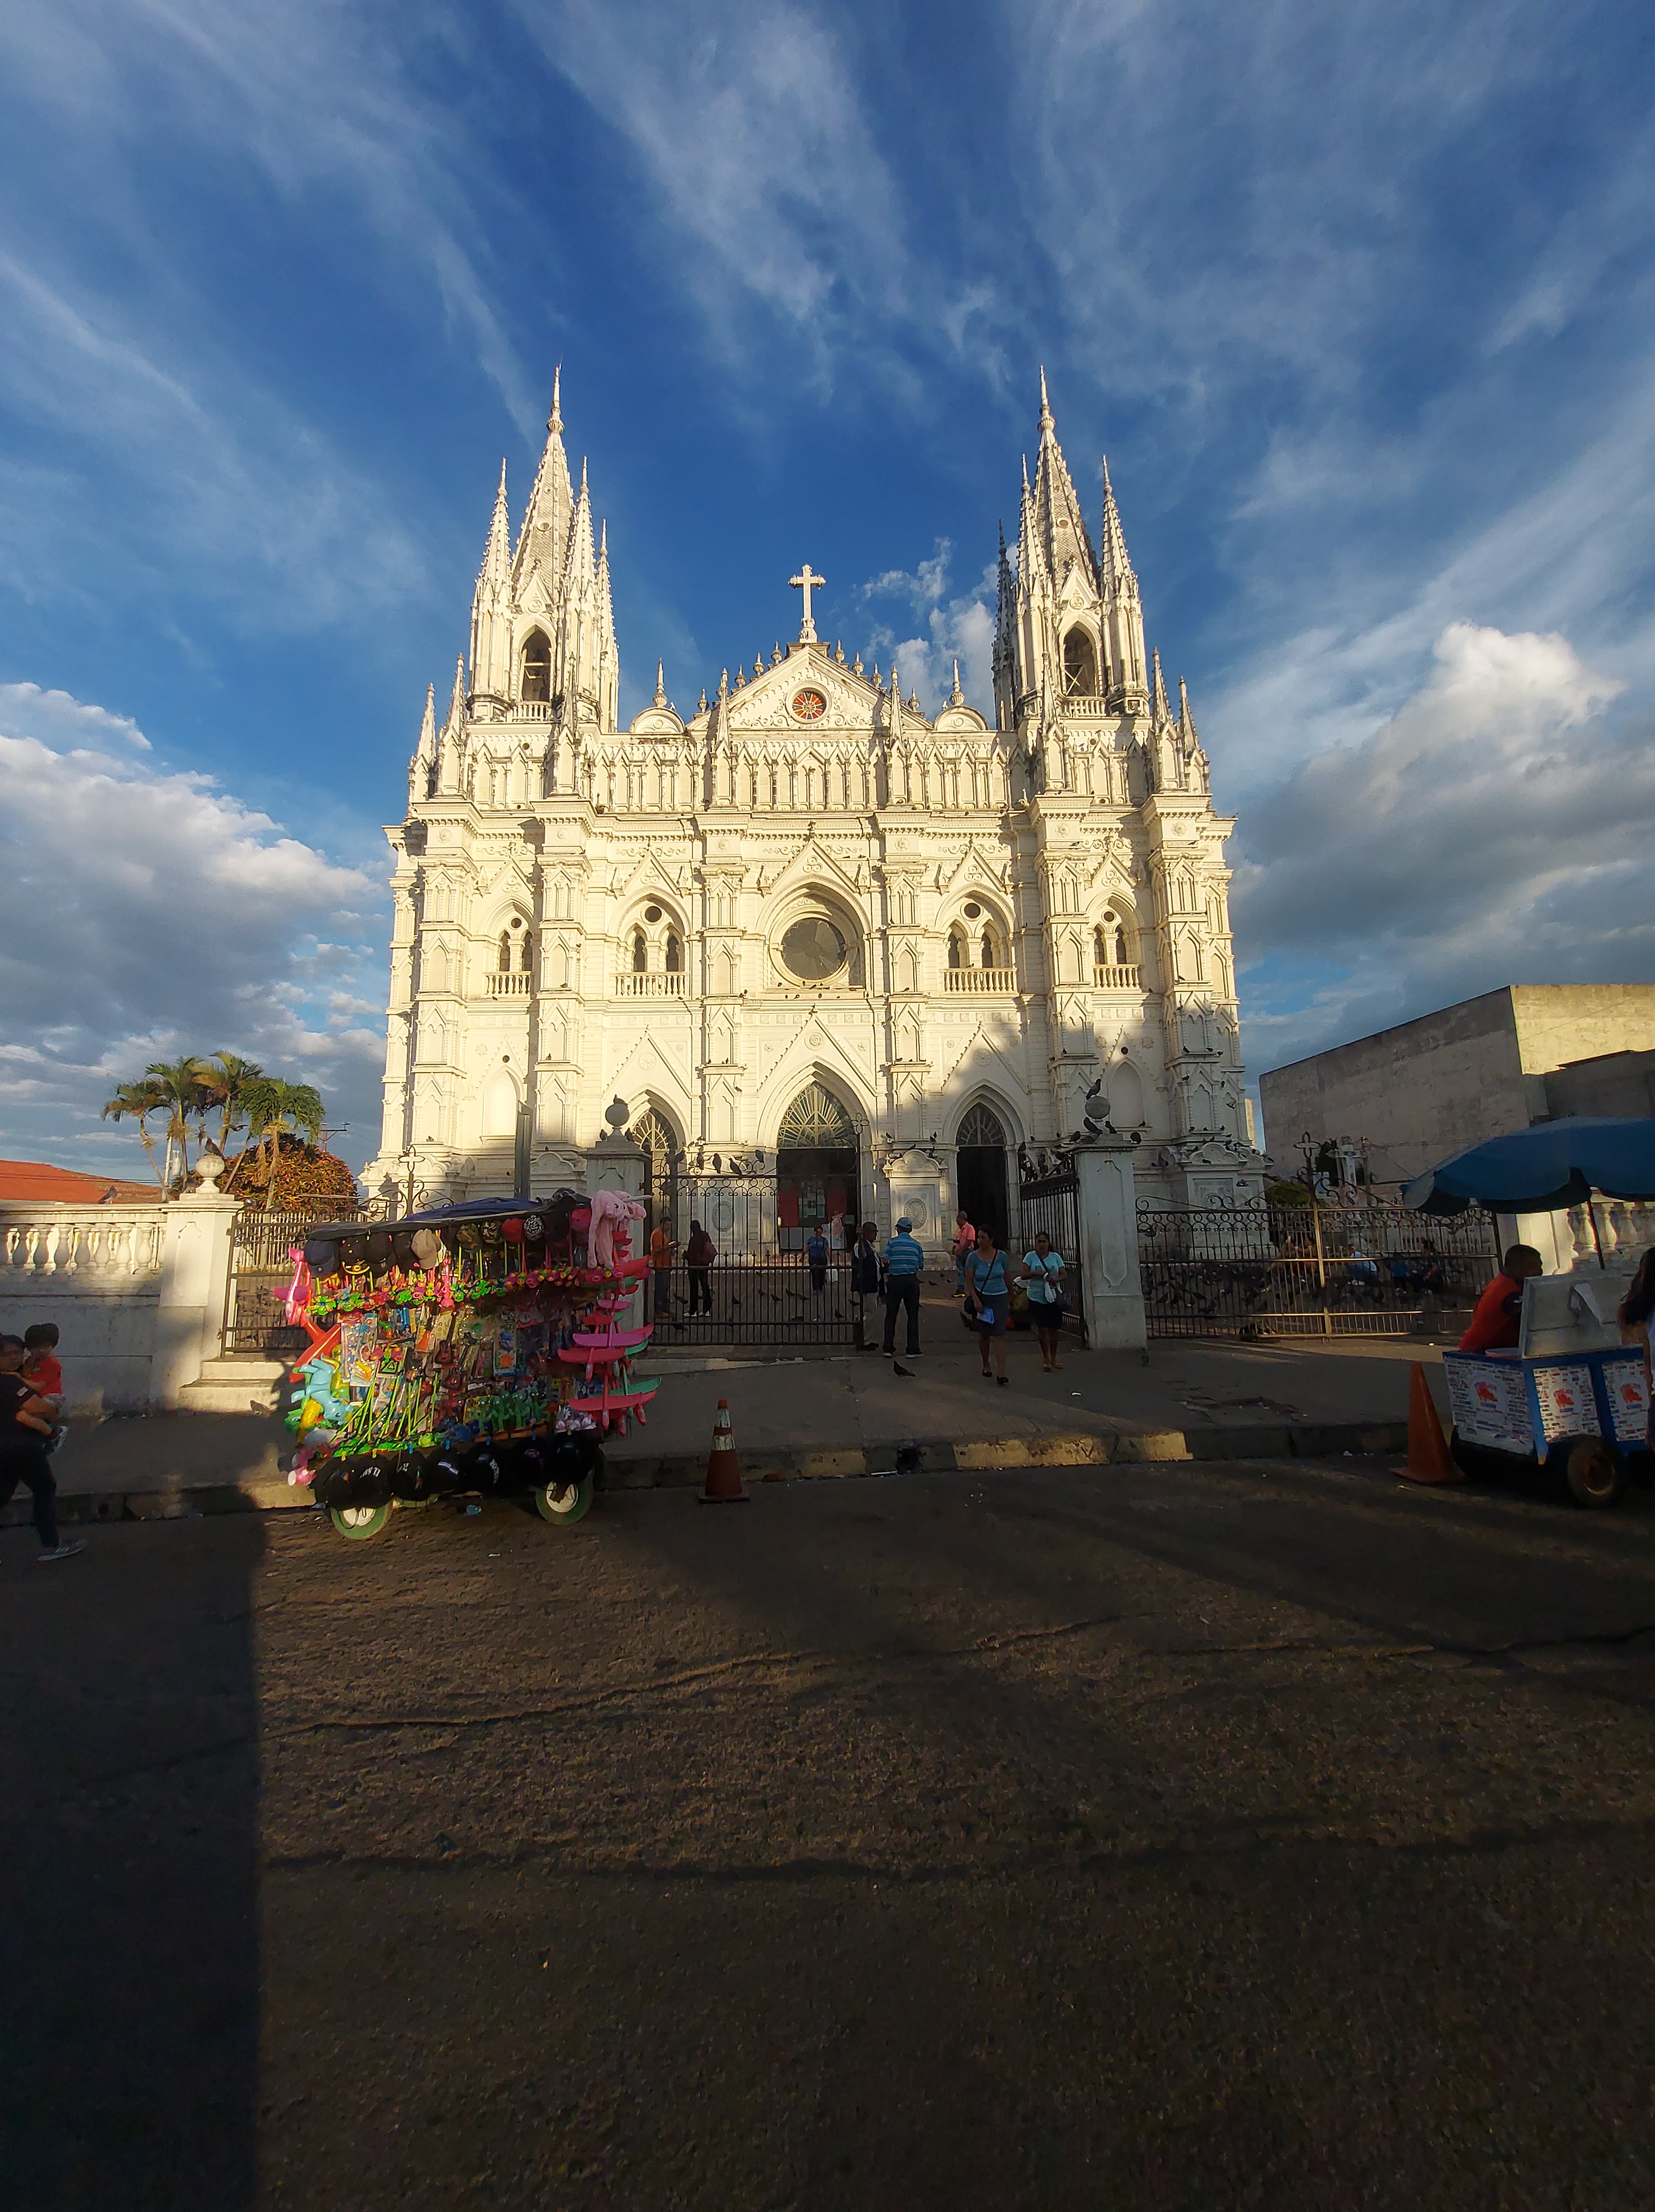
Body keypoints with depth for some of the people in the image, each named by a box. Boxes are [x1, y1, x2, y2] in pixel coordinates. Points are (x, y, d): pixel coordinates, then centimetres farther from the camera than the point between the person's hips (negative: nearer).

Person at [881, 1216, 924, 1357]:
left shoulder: (893, 1242, -3)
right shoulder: (916, 1244, 5)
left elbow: (885, 1261, -10)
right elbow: (921, 1265, 6)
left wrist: (889, 1270, 10)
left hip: (895, 1280, -1)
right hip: (912, 1280, 1)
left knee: (891, 1315, 9)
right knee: (913, 1315, 6)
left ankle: (889, 1348, 13)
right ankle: (913, 1349, 4)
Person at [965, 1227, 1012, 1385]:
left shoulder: (1001, 1256, 0)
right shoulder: (974, 1257, -5)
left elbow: (1006, 1277, 14)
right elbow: (969, 1281, -5)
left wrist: (1011, 1294, 22)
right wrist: (975, 1299, -16)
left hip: (999, 1298, 0)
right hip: (981, 1298, 0)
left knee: (999, 1335, -7)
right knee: (983, 1334, 11)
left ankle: (1002, 1373, -11)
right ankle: (986, 1365, 33)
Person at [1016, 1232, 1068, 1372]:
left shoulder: (1055, 1257, 5)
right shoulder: (1030, 1256, 0)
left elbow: (1063, 1275, 3)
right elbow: (1024, 1276, -4)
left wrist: (1055, 1279, -17)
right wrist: (1036, 1273, -20)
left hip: (1054, 1297, 2)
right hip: (1036, 1298, -2)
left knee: (1054, 1328, 7)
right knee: (1042, 1329, -4)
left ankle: (1053, 1358, 22)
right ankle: (1046, 1358, 11)